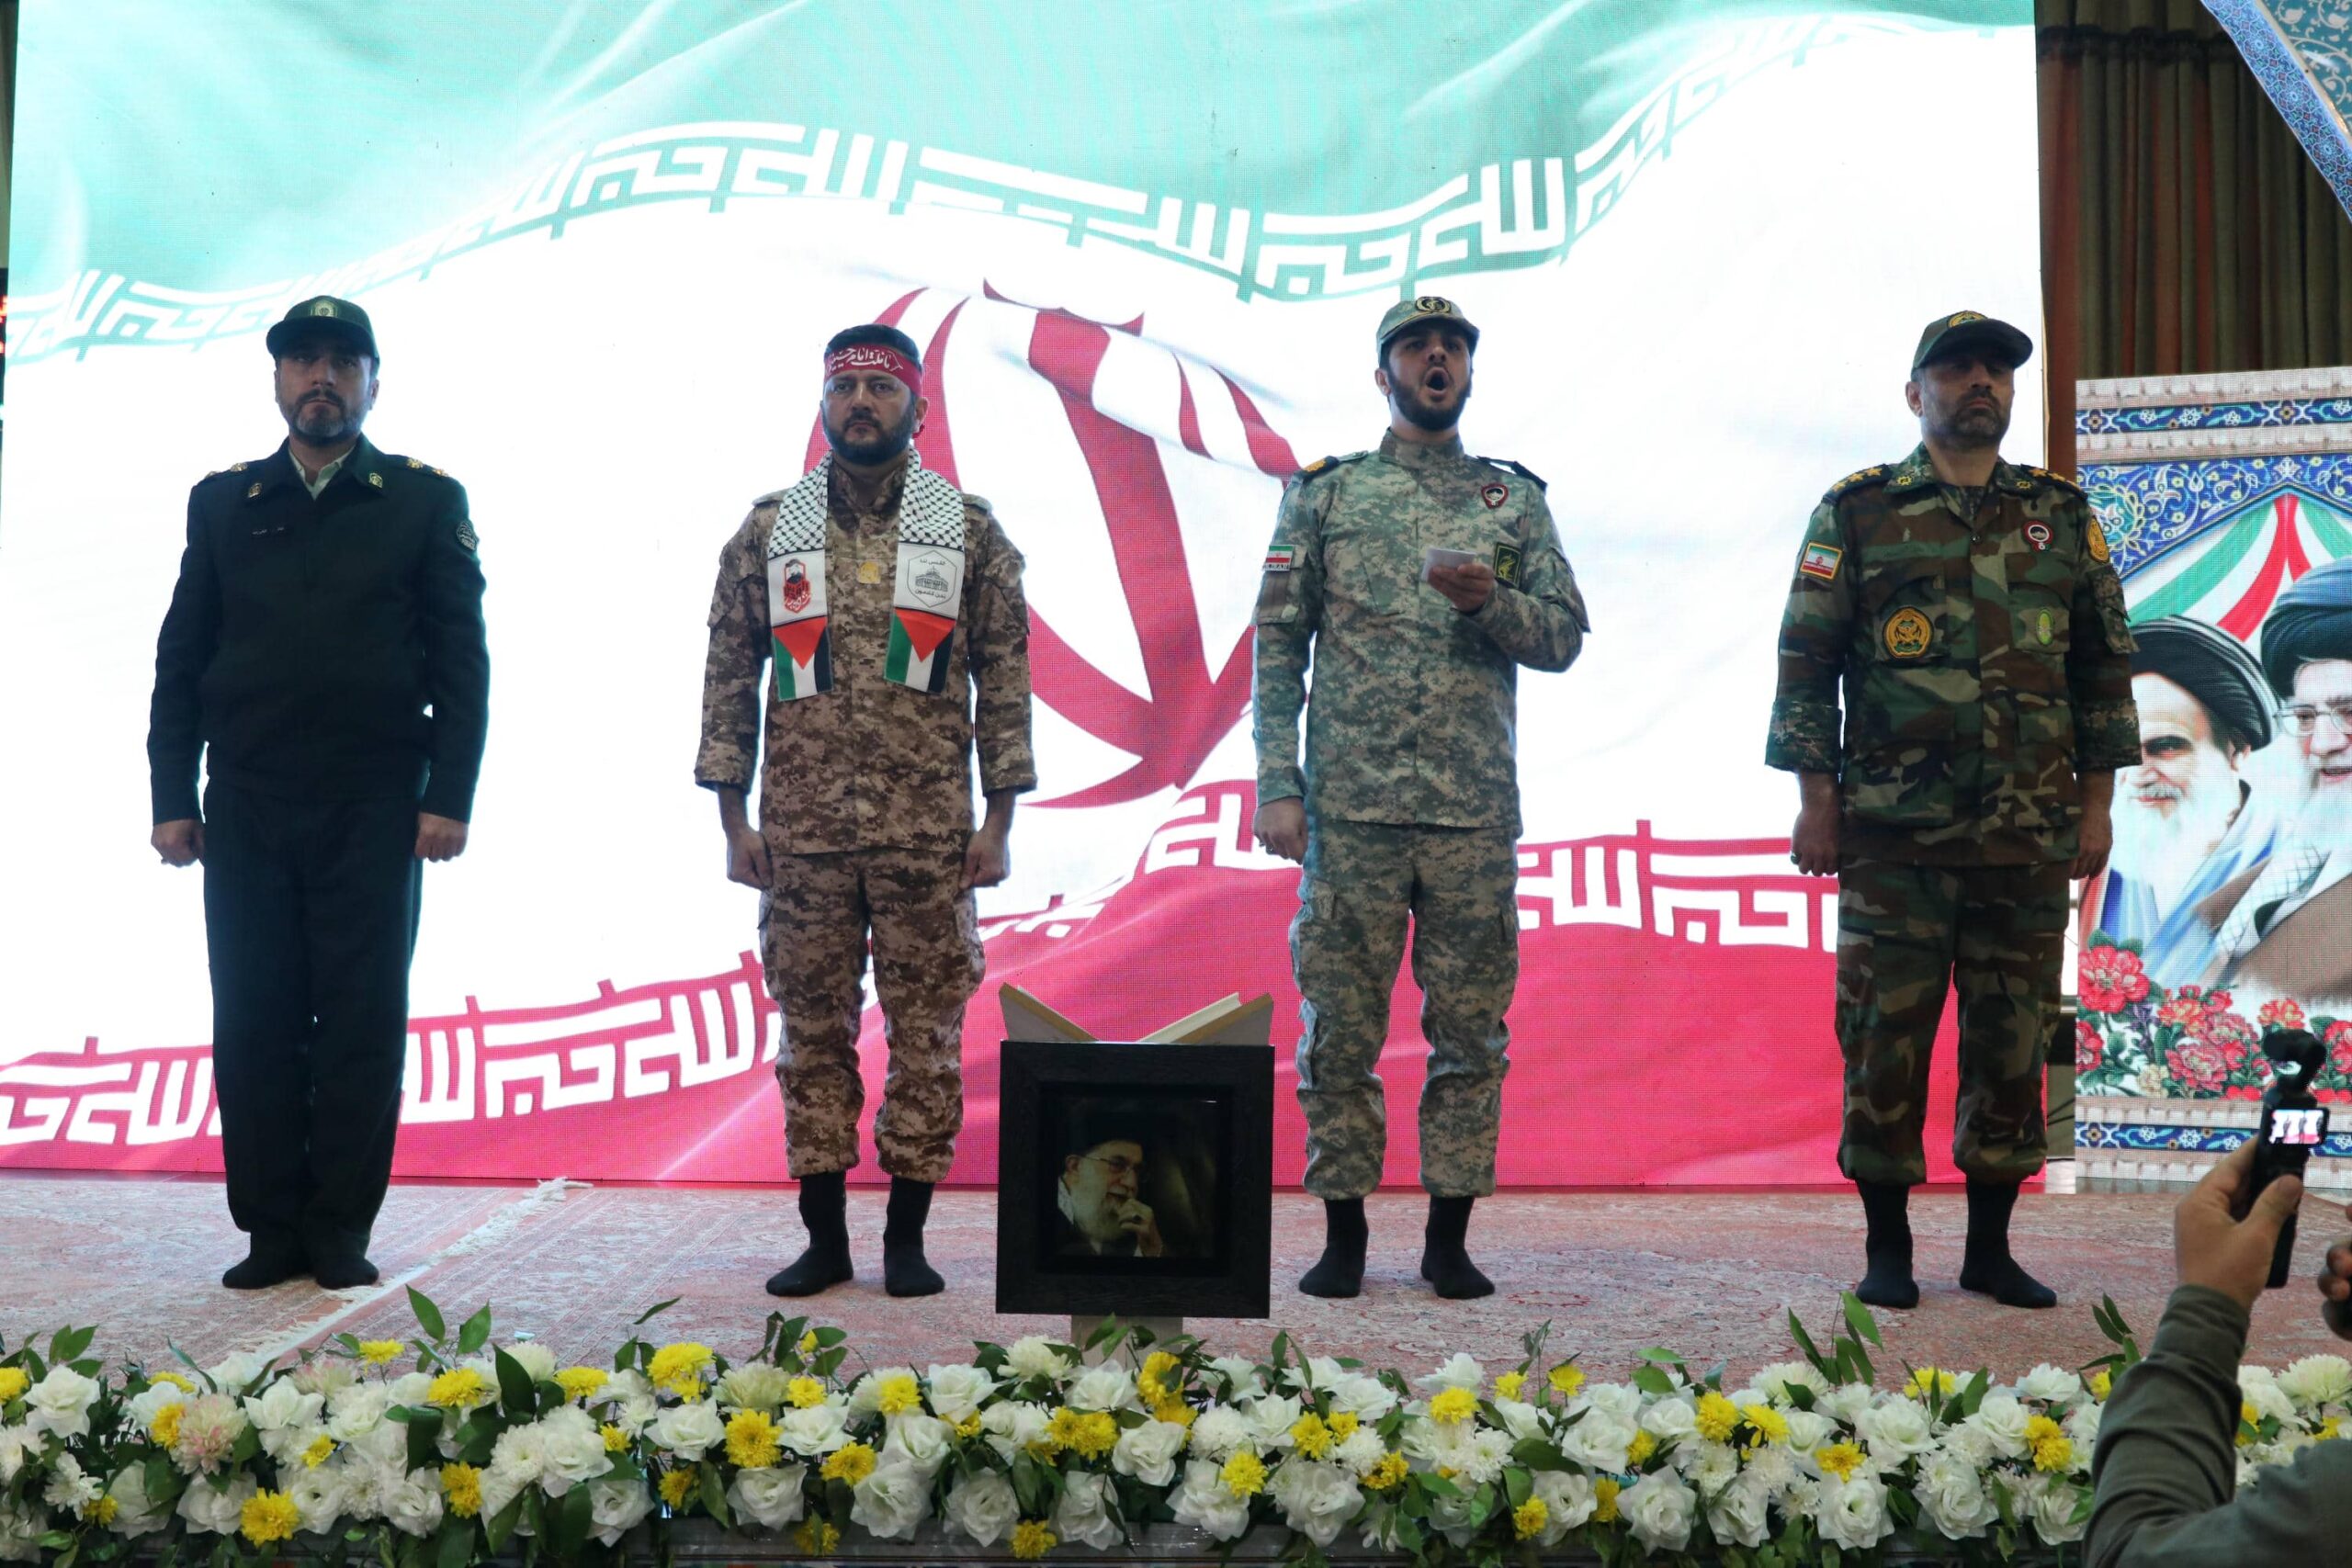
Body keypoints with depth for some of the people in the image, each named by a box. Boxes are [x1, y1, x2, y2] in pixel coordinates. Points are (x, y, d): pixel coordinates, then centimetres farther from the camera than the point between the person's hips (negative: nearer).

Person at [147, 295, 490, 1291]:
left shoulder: (425, 500, 7)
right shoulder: (222, 502, 14)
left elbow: (462, 659, 2)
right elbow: (181, 660, 13)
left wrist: (449, 797, -7)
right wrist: (173, 799, 4)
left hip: (372, 808, -2)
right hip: (246, 807, 2)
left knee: (361, 1022, -1)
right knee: (254, 1022, 3)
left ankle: (342, 1229, 7)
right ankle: (273, 1232, 10)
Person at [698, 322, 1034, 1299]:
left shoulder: (970, 530, 5)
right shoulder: (768, 530, 7)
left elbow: (1005, 677, 4)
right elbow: (729, 676, 8)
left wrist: (999, 818, -2)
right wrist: (732, 815, 2)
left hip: (930, 831, -1)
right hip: (800, 829, 1)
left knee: (926, 1033, 3)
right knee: (812, 1027, 6)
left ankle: (907, 1236, 13)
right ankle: (823, 1236, 16)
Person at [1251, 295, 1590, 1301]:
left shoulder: (1514, 498, 12)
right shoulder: (1324, 492, 8)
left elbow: (1565, 637, 8)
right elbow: (1277, 643, 4)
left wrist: (1490, 600, -12)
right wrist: (1277, 784, -4)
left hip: (1476, 811, 1)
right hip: (1349, 804, -1)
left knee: (1471, 1028, 4)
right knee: (1340, 1026, 2)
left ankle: (1450, 1234, 14)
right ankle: (1343, 1232, 13)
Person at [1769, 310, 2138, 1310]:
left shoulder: (2062, 518, 13)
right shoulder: (1858, 513, 4)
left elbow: (2105, 665, 14)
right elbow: (1805, 665, 2)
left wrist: (2094, 805, 8)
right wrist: (1816, 803, -5)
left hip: (2031, 844, 3)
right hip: (1893, 840, -2)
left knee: (2012, 1040, 6)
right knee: (1884, 1039, 0)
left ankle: (1990, 1247, 17)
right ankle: (1887, 1246, 12)